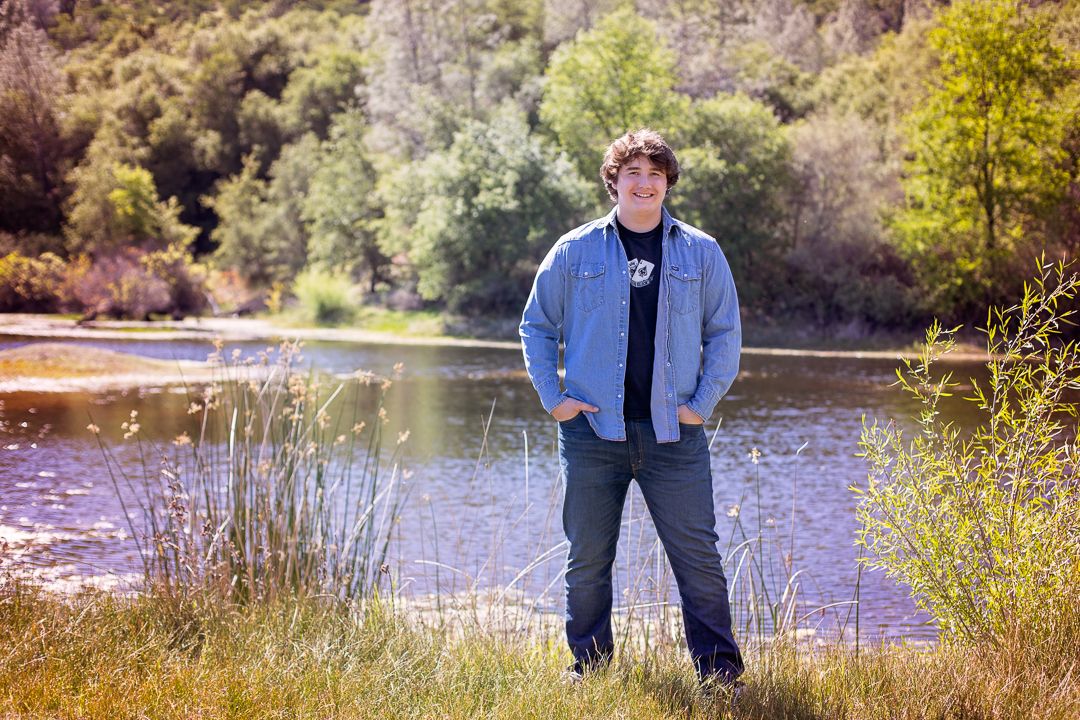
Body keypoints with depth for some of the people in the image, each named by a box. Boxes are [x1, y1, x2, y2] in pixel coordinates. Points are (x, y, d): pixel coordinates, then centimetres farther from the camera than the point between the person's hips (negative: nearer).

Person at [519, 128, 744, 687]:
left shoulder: (701, 254, 6)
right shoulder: (575, 251, 5)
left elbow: (725, 334, 11)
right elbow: (537, 326, 12)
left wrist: (702, 404, 1)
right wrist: (553, 398, 3)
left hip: (673, 433, 0)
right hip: (591, 432, 0)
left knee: (698, 556, -2)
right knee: (587, 561, 6)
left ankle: (719, 672, 6)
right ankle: (587, 670, 20)